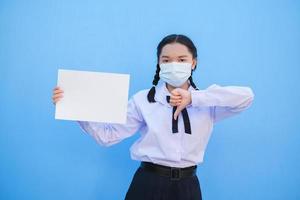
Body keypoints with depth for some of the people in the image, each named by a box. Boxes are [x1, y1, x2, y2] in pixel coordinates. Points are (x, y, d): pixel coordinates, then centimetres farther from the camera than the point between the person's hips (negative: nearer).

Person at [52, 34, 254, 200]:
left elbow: (247, 96, -17)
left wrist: (193, 98, -22)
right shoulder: (143, 99, -4)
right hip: (149, 182, -1)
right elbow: (107, 135, -7)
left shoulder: (206, 101, -1)